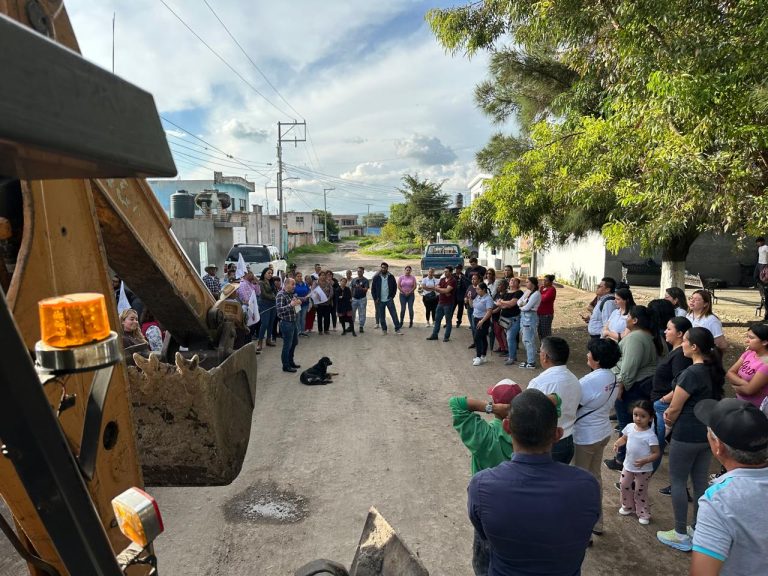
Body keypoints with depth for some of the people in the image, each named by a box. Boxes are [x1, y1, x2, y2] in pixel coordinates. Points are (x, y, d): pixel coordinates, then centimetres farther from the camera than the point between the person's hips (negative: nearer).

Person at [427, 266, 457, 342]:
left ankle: (446, 336, 11)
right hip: (440, 302, 7)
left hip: (448, 303, -7)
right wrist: (444, 292, -15)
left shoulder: (453, 281, -11)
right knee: (437, 319, 11)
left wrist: (438, 289, -10)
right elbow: (437, 289, 1)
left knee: (448, 320, 4)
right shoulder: (442, 279, 10)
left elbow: (447, 290, -21)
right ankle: (434, 335, 19)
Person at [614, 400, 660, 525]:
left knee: (640, 491, 7)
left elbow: (656, 453, -20)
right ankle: (628, 506, 39)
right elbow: (624, 438, 10)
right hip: (628, 465, 6)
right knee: (624, 486, 17)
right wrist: (617, 443, -11)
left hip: (643, 469, -6)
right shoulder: (630, 427, -7)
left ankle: (644, 514, 26)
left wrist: (644, 461, -33)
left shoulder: (650, 435, -24)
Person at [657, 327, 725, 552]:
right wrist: (672, 412, 2)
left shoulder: (691, 373, -23)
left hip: (687, 435, -8)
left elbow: (675, 408, -16)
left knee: (678, 482, 6)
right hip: (708, 434, 8)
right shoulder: (715, 370, 3)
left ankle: (680, 535, 16)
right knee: (701, 481, 17)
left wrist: (668, 421, 5)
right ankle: (697, 529, 30)